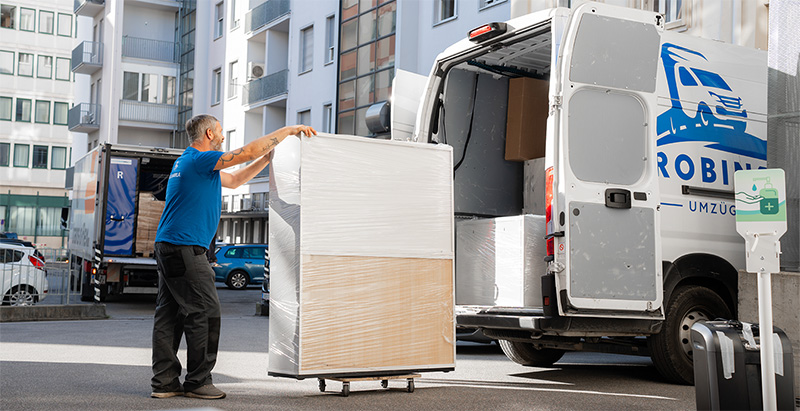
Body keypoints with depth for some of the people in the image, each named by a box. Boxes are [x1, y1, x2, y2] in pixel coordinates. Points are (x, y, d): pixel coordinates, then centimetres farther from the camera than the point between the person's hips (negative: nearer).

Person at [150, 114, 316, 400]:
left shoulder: (187, 162, 22)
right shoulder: (199, 160, -10)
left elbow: (234, 180, 28)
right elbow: (249, 152, -16)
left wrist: (268, 158, 21)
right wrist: (288, 130, -8)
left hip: (167, 247, 11)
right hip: (185, 248, -11)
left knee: (168, 314, 8)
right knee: (205, 312, -5)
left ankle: (164, 381, 10)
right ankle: (198, 381, 0)